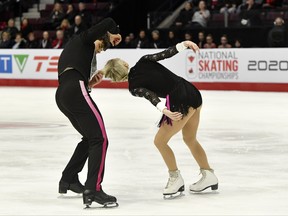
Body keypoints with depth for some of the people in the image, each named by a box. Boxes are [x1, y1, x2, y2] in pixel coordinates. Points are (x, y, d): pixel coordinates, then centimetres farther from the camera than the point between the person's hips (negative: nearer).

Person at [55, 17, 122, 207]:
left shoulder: (74, 50, 34)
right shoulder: (84, 40, 11)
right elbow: (108, 22, -4)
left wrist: (89, 83, 18)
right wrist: (114, 35, 14)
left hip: (63, 95, 9)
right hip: (76, 90, -9)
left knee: (90, 138, 26)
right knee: (100, 139, -13)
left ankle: (68, 179, 32)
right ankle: (93, 190, -25)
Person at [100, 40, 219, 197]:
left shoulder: (134, 87, -4)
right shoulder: (144, 61, 8)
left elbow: (151, 95, -20)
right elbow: (167, 53, -3)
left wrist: (164, 111, -32)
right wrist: (185, 44, -3)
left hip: (180, 102, -7)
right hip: (193, 93, 7)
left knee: (160, 141, 9)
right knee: (190, 139, 24)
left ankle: (175, 178, 15)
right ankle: (209, 176, 27)